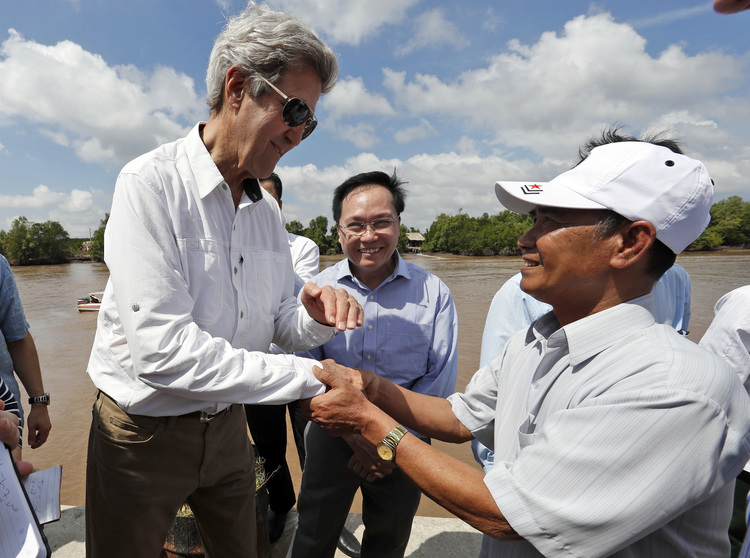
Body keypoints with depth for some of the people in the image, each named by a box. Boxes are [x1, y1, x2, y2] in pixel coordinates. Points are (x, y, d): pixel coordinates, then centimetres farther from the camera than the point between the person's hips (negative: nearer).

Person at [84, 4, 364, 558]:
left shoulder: (267, 210, 1)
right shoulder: (151, 183, -20)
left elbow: (277, 322, 4)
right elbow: (162, 348, -30)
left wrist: (315, 317, -19)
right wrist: (309, 377, -28)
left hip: (226, 425, 6)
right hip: (144, 430, -5)